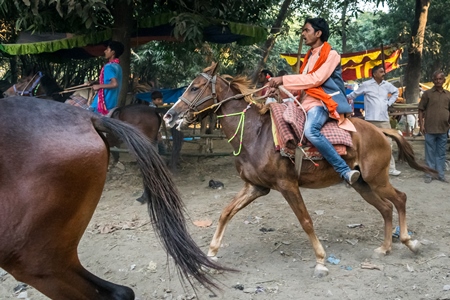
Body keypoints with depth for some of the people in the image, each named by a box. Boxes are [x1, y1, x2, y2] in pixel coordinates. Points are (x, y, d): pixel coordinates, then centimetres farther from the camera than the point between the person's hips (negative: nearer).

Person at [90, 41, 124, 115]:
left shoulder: (109, 67, -16)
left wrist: (99, 86, -18)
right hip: (112, 102, 9)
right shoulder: (118, 66, 11)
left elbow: (115, 84, -29)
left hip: (104, 103, -9)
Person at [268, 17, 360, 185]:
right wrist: (279, 88, 4)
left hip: (322, 101, -9)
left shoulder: (331, 55, -3)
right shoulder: (310, 56, 21)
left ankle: (344, 170, -31)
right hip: (307, 102, 10)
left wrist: (284, 80, -18)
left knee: (310, 131, -36)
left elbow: (316, 79, -17)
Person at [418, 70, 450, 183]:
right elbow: (421, 110, 0)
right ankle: (429, 174, 11)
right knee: (430, 153, 4)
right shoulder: (427, 93, -1)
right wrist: (421, 125, -7)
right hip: (430, 129, -3)